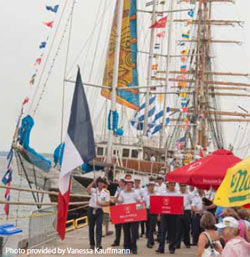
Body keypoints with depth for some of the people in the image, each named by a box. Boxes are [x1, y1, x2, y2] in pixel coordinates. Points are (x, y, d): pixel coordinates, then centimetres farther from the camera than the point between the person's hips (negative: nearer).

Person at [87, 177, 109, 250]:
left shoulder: (105, 193, 8)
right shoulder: (93, 190, 4)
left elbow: (107, 203, 5)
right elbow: (88, 189, -18)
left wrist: (101, 204, -12)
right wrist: (93, 182, -16)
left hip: (99, 211, 0)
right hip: (91, 210, 0)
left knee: (99, 227, -11)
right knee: (91, 227, 6)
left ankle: (98, 244, -16)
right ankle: (92, 244, 17)